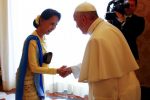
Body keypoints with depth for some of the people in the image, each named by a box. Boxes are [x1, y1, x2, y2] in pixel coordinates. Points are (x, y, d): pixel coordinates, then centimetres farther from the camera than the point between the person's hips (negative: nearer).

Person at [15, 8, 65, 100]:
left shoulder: (42, 39, 4)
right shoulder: (32, 40, -21)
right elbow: (34, 68, -22)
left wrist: (46, 61, -12)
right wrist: (57, 71, -25)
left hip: (37, 80, 8)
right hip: (29, 83, -8)